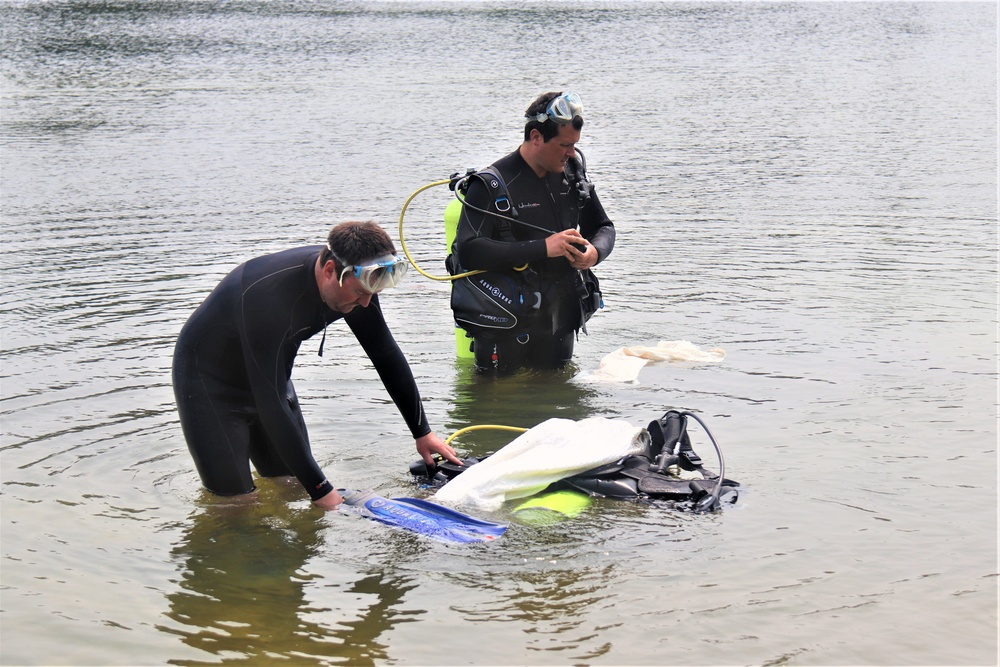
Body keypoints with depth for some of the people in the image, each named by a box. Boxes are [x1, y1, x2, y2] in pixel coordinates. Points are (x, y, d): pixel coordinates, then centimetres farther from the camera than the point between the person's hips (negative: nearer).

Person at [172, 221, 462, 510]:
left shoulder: (356, 279, -16)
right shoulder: (267, 294, -40)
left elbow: (386, 354, 0)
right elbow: (270, 404, -38)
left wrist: (422, 432, 2)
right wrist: (320, 490, -36)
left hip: (268, 377, 7)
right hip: (209, 379, -7)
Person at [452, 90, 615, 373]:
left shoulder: (572, 171, 6)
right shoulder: (491, 185, -14)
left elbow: (603, 227, 17)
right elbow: (467, 252, -26)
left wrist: (595, 251, -9)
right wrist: (542, 248, -28)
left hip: (561, 327, 6)